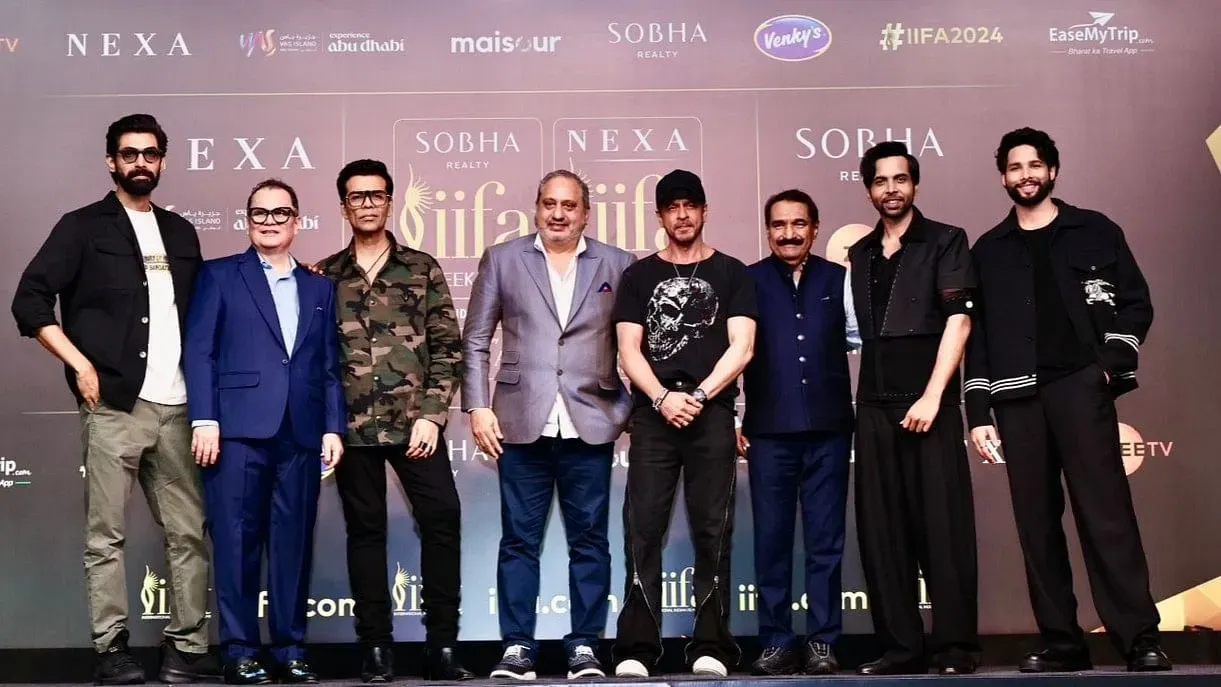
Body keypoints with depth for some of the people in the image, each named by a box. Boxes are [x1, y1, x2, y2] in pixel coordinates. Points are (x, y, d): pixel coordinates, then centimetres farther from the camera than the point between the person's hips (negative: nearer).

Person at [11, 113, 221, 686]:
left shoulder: (181, 233, 17)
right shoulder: (83, 227, 4)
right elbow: (29, 302, -3)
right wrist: (81, 365, -10)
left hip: (176, 407, 5)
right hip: (113, 405, -4)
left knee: (189, 531, 4)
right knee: (106, 534, -1)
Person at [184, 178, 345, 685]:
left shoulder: (319, 287, 19)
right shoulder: (219, 276, 10)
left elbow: (330, 366, 14)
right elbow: (199, 352, 1)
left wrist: (333, 427, 5)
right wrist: (204, 419, -9)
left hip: (301, 434, 3)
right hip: (238, 430, -3)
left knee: (294, 544, 4)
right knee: (237, 542, -2)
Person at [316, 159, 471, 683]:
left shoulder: (422, 269, 8)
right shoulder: (323, 277, 10)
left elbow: (447, 348, 4)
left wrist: (431, 414, -6)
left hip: (414, 421, -1)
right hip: (351, 426, 1)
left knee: (442, 518, -10)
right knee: (365, 530, 5)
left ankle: (442, 644, -2)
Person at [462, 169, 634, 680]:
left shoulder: (617, 265, 8)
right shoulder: (502, 260, 9)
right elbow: (476, 342, 8)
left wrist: (637, 408, 1)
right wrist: (478, 407, 0)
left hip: (590, 425, 0)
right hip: (522, 424, 0)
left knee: (589, 540, 4)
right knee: (519, 540, 3)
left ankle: (585, 647, 12)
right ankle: (517, 647, 10)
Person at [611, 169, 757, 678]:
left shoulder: (731, 274, 9)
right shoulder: (639, 276, 13)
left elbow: (741, 348, 0)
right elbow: (629, 351, 5)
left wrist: (699, 396, -11)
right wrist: (662, 398, -10)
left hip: (712, 414, -1)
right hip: (653, 413, 1)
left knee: (713, 531, -1)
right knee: (642, 531, -4)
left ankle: (710, 647, 3)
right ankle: (637, 649, -3)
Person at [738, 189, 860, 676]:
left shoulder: (839, 280, 9)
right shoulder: (747, 282, 5)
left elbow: (862, 339, 8)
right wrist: (731, 421, 0)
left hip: (829, 428, 1)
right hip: (768, 430, -1)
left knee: (825, 540, 4)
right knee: (771, 540, 4)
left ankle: (822, 643, 12)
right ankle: (776, 643, 13)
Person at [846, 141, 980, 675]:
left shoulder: (945, 242, 4)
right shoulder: (859, 254, 17)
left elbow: (958, 320, -7)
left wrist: (932, 396, -15)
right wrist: (861, 399, 5)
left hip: (928, 400, -4)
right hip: (874, 406, 5)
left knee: (942, 526, -5)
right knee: (881, 531, 3)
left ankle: (954, 648, 1)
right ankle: (900, 647, 9)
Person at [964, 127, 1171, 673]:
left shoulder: (1095, 231, 11)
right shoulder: (988, 251, 16)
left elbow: (1135, 302, 8)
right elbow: (977, 334, 12)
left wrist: (1111, 362, -8)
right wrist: (977, 413, 5)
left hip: (1080, 385, -2)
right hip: (1016, 397, 3)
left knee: (1105, 511, -10)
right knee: (1036, 522, 2)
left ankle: (1140, 638, -8)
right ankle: (1061, 643, 8)